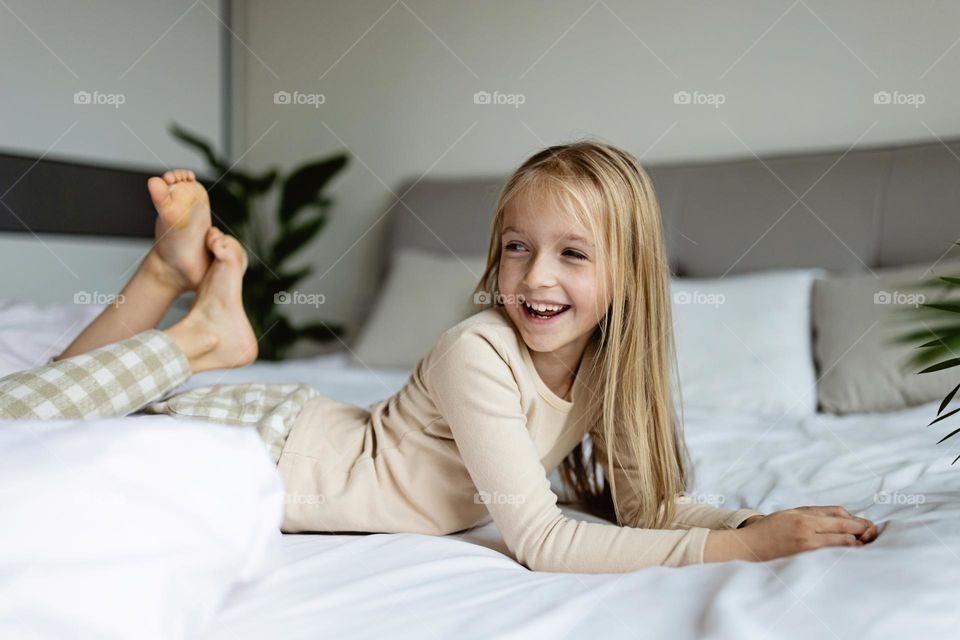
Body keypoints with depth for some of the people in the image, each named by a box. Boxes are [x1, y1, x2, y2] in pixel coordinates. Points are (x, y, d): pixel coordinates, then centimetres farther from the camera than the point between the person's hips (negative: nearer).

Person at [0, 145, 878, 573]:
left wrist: (767, 517, -19)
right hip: (272, 450, -5)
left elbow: (648, 502, -3)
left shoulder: (605, 364, -8)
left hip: (326, 438, 5)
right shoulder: (478, 354, -30)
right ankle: (205, 326, 8)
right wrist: (741, 547, -34)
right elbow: (541, 542, -32)